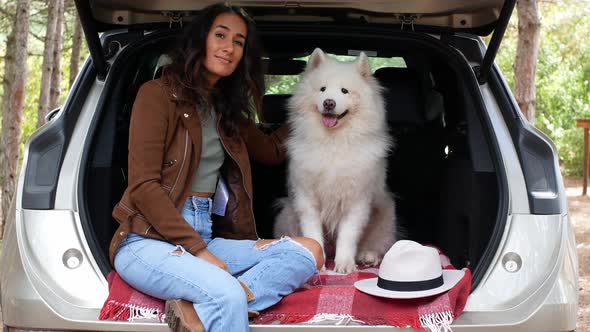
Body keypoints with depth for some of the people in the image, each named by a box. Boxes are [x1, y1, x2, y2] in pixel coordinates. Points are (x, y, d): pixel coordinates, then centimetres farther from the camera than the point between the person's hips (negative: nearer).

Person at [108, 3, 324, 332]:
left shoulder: (228, 109, 19)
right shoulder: (159, 94, -3)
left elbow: (271, 150, 35)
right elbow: (143, 186, -11)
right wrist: (198, 250, -16)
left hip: (205, 236, 8)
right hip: (149, 239, -8)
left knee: (309, 252, -17)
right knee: (228, 296, -38)